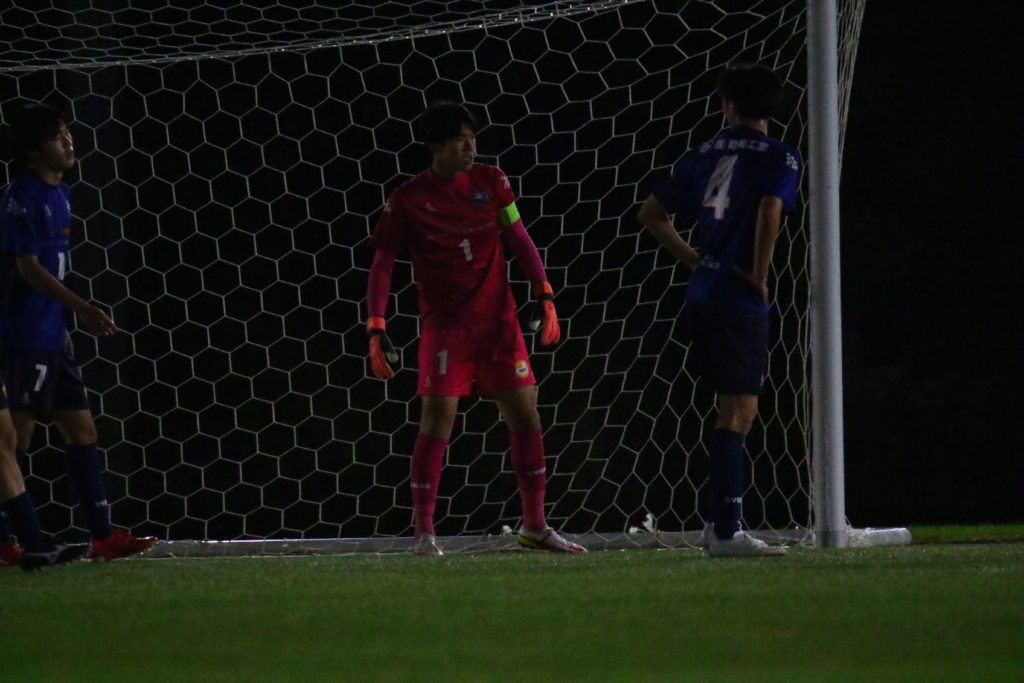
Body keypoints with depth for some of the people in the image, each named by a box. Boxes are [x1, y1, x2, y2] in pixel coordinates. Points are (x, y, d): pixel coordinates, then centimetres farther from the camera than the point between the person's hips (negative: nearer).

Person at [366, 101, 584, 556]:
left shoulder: (490, 183, 4)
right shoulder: (408, 200, -4)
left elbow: (519, 240, 11)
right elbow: (382, 264, -2)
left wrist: (545, 297, 4)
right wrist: (376, 329, -10)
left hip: (498, 320, 3)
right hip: (444, 325, -3)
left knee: (525, 415, 2)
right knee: (437, 420, -10)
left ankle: (534, 527, 13)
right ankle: (423, 533, -1)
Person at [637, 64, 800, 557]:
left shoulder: (704, 156, 14)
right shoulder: (778, 157, -4)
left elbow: (651, 214, 18)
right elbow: (770, 212, -22)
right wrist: (759, 275, -11)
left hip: (703, 294, 7)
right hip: (741, 299, -7)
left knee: (736, 410, 16)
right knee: (737, 411, -6)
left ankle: (724, 524, 18)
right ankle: (725, 531, -10)